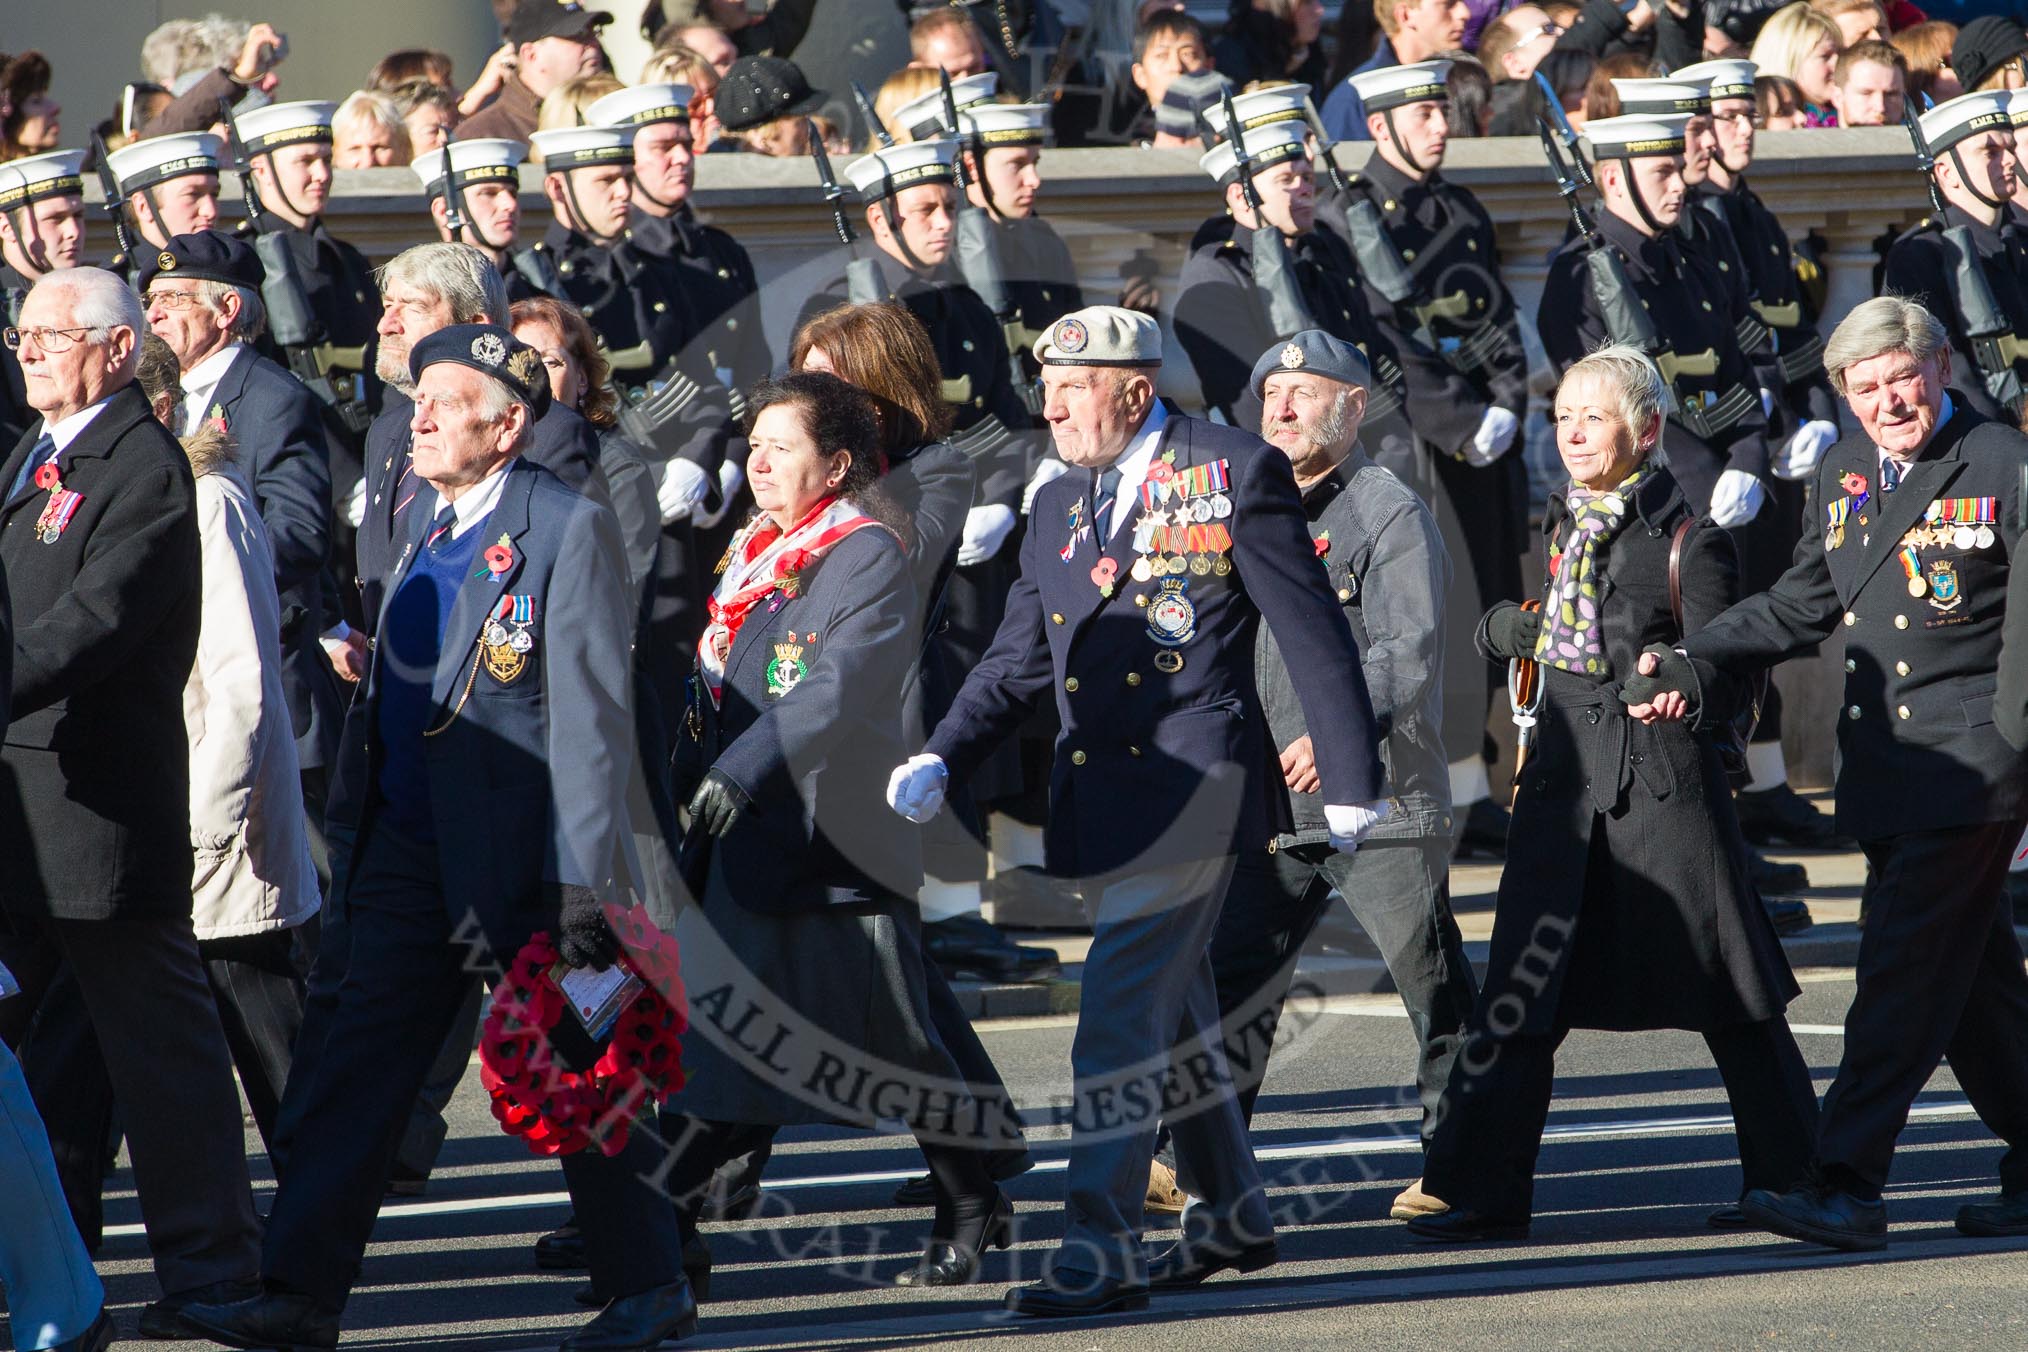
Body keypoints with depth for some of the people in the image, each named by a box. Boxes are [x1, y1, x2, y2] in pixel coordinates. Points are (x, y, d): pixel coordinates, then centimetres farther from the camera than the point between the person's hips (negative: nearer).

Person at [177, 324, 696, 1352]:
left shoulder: (569, 531, -12)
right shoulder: (428, 524, 12)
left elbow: (593, 717, -15)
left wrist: (583, 881, -19)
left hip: (517, 852, -7)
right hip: (411, 849, 7)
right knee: (358, 1065, 3)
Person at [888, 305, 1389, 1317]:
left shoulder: (1235, 474, -6)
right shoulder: (1058, 507, 14)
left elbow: (1313, 633, -6)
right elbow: (1017, 661, 13)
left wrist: (1350, 778, -7)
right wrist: (940, 760, -3)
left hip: (1192, 780, -8)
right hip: (1099, 791, 8)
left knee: (1117, 1022, -15)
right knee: (1174, 1018, 18)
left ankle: (1099, 1249, -15)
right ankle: (1233, 1217, 33)